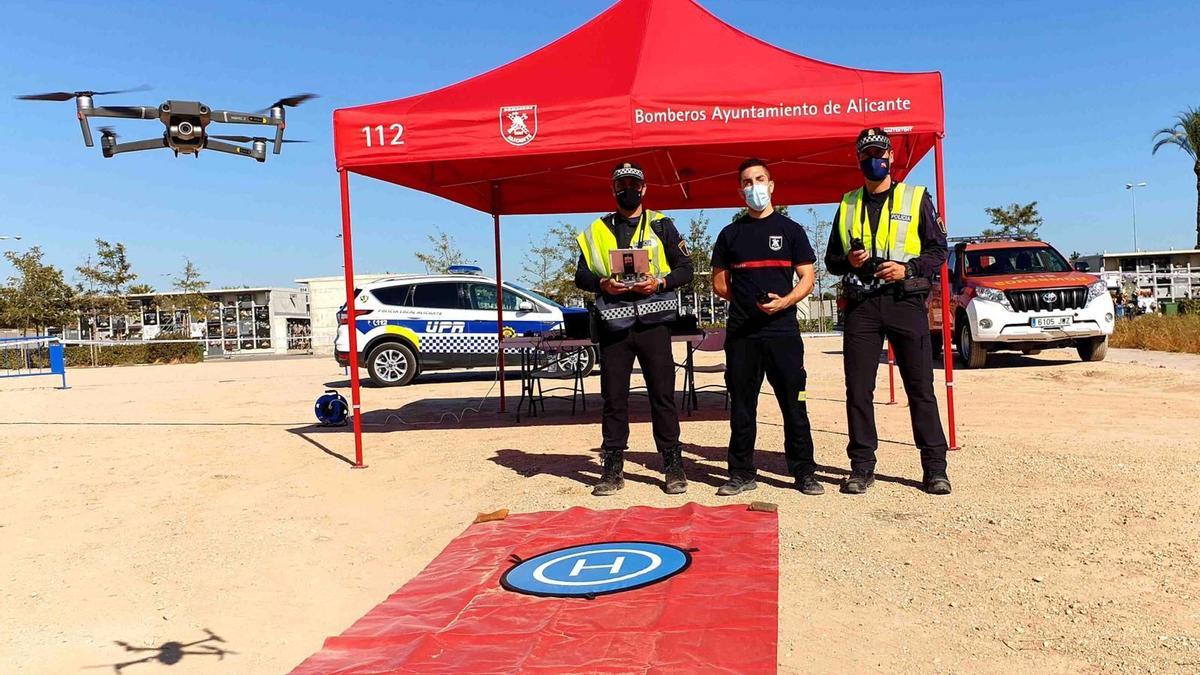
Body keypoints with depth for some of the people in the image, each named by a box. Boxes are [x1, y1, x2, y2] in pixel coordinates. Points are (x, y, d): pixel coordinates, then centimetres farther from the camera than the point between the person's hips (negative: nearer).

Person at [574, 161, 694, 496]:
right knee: (613, 398, 4)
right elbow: (581, 275, 11)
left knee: (662, 395, 0)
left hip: (653, 322, -2)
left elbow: (685, 269, 6)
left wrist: (660, 283, -12)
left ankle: (673, 465, 9)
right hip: (613, 326, 2)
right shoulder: (597, 230, 13)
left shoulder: (661, 225, 8)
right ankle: (613, 468, 13)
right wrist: (603, 284, -9)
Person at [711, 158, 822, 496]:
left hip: (782, 329, -2)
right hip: (741, 332, 2)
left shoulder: (790, 229, 8)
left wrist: (783, 301, -13)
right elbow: (719, 283, 16)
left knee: (794, 403, 0)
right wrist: (750, 300, 6)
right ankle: (742, 473, 14)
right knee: (741, 405, 6)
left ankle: (804, 472, 9)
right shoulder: (730, 234, 13)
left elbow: (807, 279, 4)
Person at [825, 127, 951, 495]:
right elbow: (831, 259, 18)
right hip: (861, 304, 2)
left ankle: (935, 467, 8)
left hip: (905, 301, -2)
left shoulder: (917, 198, 8)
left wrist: (908, 268, -12)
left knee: (921, 388, 0)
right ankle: (862, 466, 11)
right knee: (858, 389, 2)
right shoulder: (848, 204, 15)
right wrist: (848, 261, -5)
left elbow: (938, 251, 6)